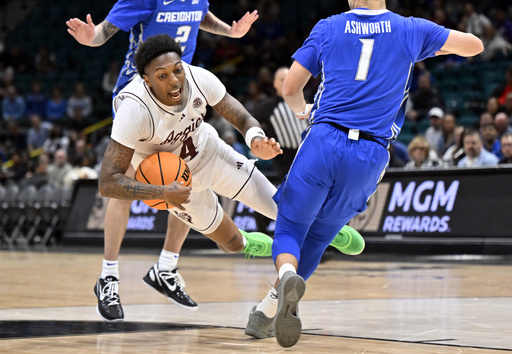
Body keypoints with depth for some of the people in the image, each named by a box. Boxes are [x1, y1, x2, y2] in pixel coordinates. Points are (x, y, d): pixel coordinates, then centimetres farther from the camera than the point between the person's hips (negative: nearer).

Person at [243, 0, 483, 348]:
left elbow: (290, 88, 11)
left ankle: (287, 274, -27)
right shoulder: (411, 30, 8)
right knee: (317, 237, 15)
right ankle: (268, 312, 6)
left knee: (290, 228, 7)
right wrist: (436, 47, 37)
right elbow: (474, 45, 19)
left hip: (325, 141, -1)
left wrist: (302, 110, 33)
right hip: (370, 157, 1)